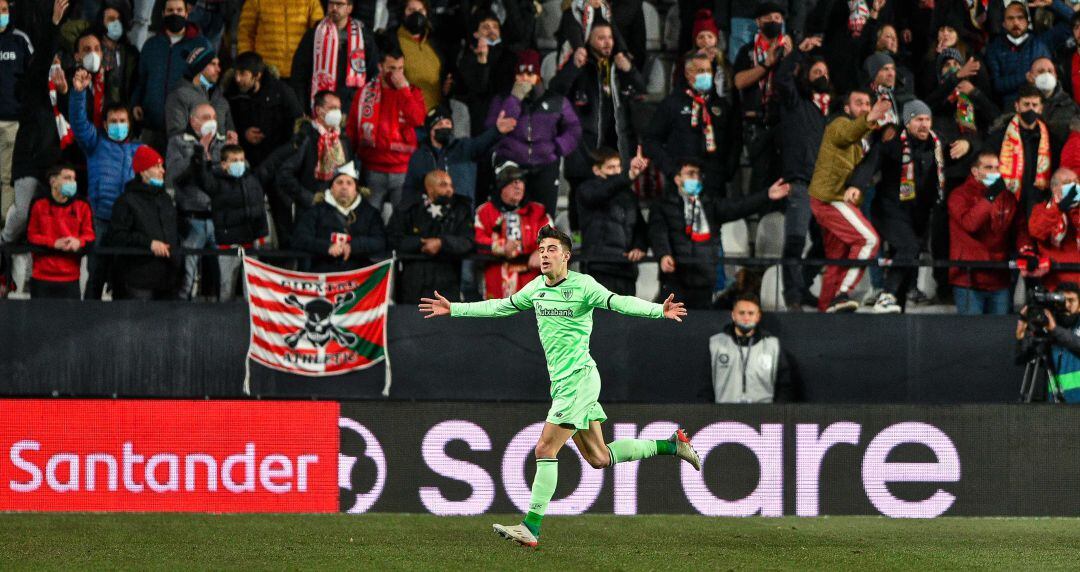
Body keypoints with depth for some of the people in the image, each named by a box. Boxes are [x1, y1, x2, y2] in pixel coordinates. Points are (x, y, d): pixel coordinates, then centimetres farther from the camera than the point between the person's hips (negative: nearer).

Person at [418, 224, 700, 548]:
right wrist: (454, 310, 28)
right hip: (562, 384, 8)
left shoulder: (582, 285, -10)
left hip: (579, 379, -8)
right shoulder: (536, 288, 12)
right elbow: (501, 307, 25)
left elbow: (618, 302, -21)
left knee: (545, 450, -12)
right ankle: (671, 445, 27)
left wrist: (659, 311, -37)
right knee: (598, 458, 12)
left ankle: (531, 527, -9)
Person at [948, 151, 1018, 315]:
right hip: (969, 278, -5)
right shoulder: (960, 195, -3)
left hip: (1000, 280, 5)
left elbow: (1017, 231, 18)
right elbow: (969, 223, -20)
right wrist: (989, 197, -23)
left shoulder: (1007, 198, 15)